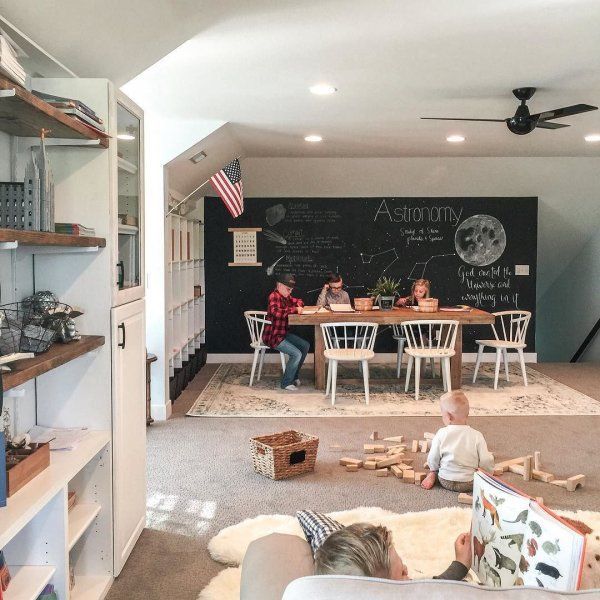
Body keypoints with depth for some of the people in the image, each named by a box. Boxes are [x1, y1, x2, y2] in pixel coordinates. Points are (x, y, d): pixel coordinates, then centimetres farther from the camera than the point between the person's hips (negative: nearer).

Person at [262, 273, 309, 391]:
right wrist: (294, 310, -28)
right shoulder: (274, 296, -18)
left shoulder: (286, 297, 11)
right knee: (296, 354, -20)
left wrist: (298, 305, 3)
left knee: (305, 346, 11)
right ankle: (286, 383, -5)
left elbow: (298, 301, 28)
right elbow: (276, 312, -36)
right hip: (273, 336, -10)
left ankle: (294, 376, 20)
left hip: (283, 333, 10)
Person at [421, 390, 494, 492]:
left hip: (445, 482, 2)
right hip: (470, 484, -2)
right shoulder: (477, 435, -12)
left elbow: (432, 460, -5)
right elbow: (486, 461, -11)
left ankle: (432, 476, 10)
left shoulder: (441, 433, -12)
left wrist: (433, 470, 17)